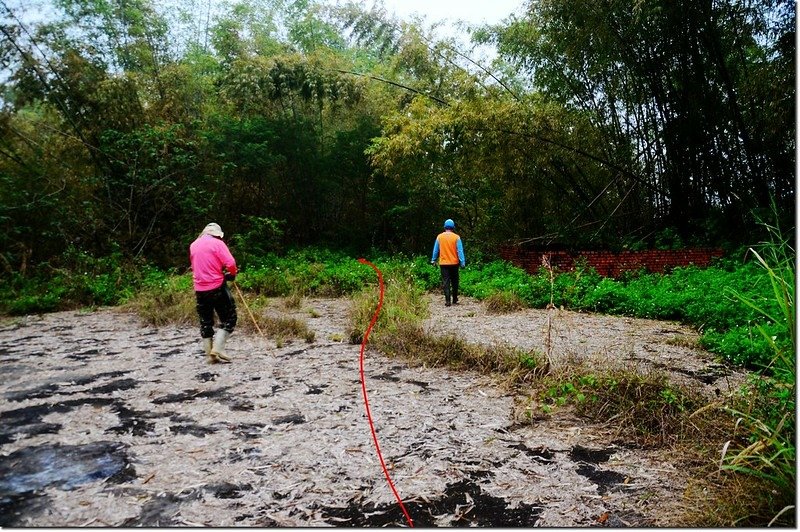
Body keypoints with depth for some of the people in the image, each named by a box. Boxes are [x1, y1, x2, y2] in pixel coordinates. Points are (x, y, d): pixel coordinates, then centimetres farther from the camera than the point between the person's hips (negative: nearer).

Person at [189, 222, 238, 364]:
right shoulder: (217, 243, -7)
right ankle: (218, 348, -6)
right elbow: (230, 264, -16)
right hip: (217, 287, -6)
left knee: (205, 322, 13)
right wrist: (232, 274, 4)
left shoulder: (193, 245, 13)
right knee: (229, 318, 5)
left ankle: (209, 355, 15)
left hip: (200, 289, 6)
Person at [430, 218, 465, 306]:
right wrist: (462, 263, -4)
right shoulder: (456, 237, -7)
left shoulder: (439, 237, -1)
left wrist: (433, 260, 17)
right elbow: (460, 251, -7)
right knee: (454, 282, 14)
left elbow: (436, 250, 6)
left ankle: (447, 301, -5)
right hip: (454, 263, 0)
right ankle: (455, 300, 21)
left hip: (443, 263, 0)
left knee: (446, 282, 1)